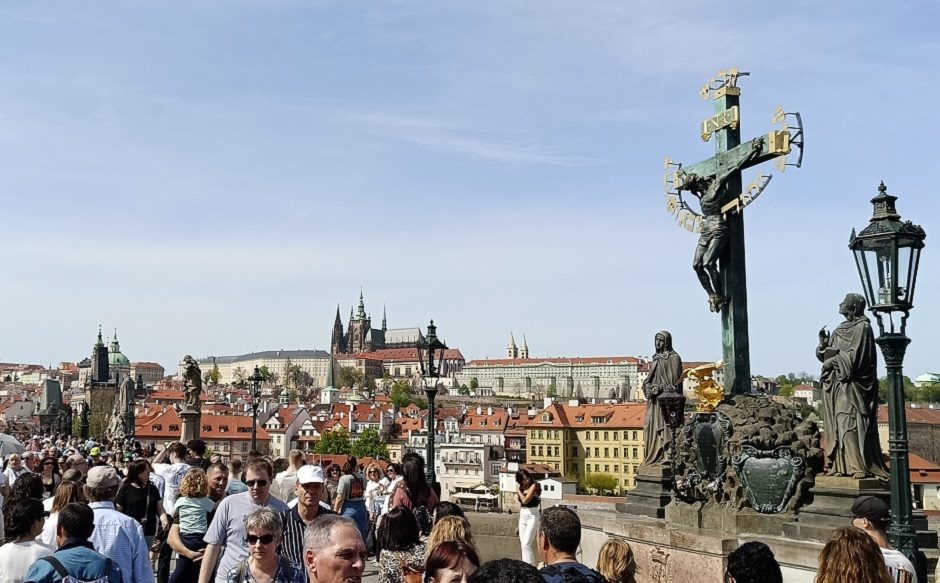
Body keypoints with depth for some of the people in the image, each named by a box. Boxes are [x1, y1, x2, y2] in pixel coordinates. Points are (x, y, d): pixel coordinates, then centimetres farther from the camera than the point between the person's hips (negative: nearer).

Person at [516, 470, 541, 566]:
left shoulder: (533, 486, -7)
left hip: (532, 516, -7)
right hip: (522, 518, 7)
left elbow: (525, 500, -18)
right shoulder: (521, 489, 13)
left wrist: (518, 490, -4)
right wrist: (518, 524, 21)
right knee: (525, 546, 7)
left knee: (526, 545, -17)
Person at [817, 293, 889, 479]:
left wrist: (834, 361, -10)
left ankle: (860, 467, -13)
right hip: (835, 384, 8)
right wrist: (823, 343, 0)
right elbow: (827, 355, 17)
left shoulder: (862, 328, -4)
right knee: (835, 425, 4)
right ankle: (839, 466, 5)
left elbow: (855, 356, -14)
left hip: (851, 385, -8)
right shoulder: (840, 330, 19)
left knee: (850, 424, -14)